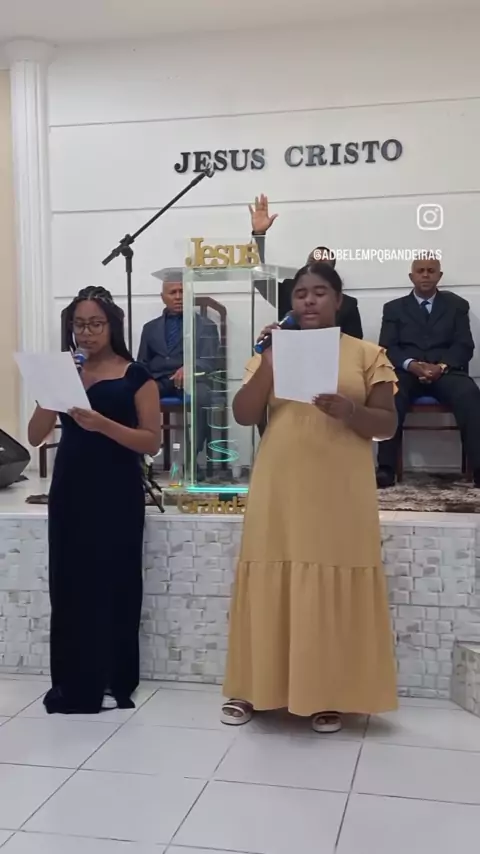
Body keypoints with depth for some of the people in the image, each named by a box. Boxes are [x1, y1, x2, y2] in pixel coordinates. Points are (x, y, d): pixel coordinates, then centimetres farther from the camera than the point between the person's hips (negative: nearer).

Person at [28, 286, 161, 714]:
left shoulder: (136, 376, -1)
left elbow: (152, 441, -9)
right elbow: (35, 436, 5)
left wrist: (102, 423, -21)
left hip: (117, 494, -3)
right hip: (70, 491, 4)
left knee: (114, 585, -2)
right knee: (69, 585, 2)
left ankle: (113, 681, 10)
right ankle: (72, 683, 13)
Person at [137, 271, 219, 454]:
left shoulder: (206, 325, 14)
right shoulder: (150, 327, 23)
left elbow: (210, 362, 0)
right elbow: (142, 364, 21)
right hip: (158, 381, 2)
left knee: (202, 396, -39)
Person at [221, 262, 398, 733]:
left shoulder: (368, 354, 4)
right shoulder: (273, 353, 10)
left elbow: (387, 425, 0)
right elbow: (243, 415, 0)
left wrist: (347, 410, -20)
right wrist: (269, 362, -11)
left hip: (339, 493, -1)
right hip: (279, 490, 2)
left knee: (333, 591, 2)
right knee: (271, 586, 5)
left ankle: (327, 695, 16)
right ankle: (255, 687, 19)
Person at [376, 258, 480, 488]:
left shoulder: (456, 305, 16)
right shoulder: (394, 308, 16)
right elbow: (387, 348, 4)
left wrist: (441, 367, -16)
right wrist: (412, 364, -17)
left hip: (446, 371, 0)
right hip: (407, 371, 0)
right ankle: (386, 469, -37)